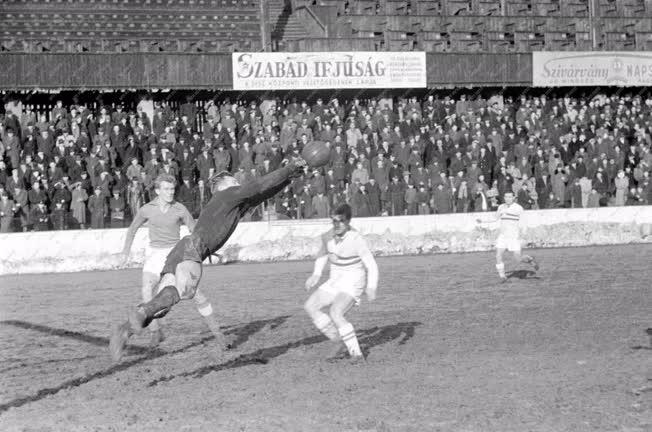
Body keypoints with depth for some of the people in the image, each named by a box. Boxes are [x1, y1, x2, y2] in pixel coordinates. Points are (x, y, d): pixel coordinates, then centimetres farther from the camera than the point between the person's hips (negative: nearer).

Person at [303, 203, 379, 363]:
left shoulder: (356, 240, -21)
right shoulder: (328, 237, -2)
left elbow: (371, 265, -19)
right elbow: (323, 254, 20)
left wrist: (371, 287, -33)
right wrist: (316, 275, 8)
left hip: (352, 284, -7)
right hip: (335, 282, 7)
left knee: (335, 313, -28)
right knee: (310, 306, -5)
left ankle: (356, 353, -20)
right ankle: (337, 339, 5)